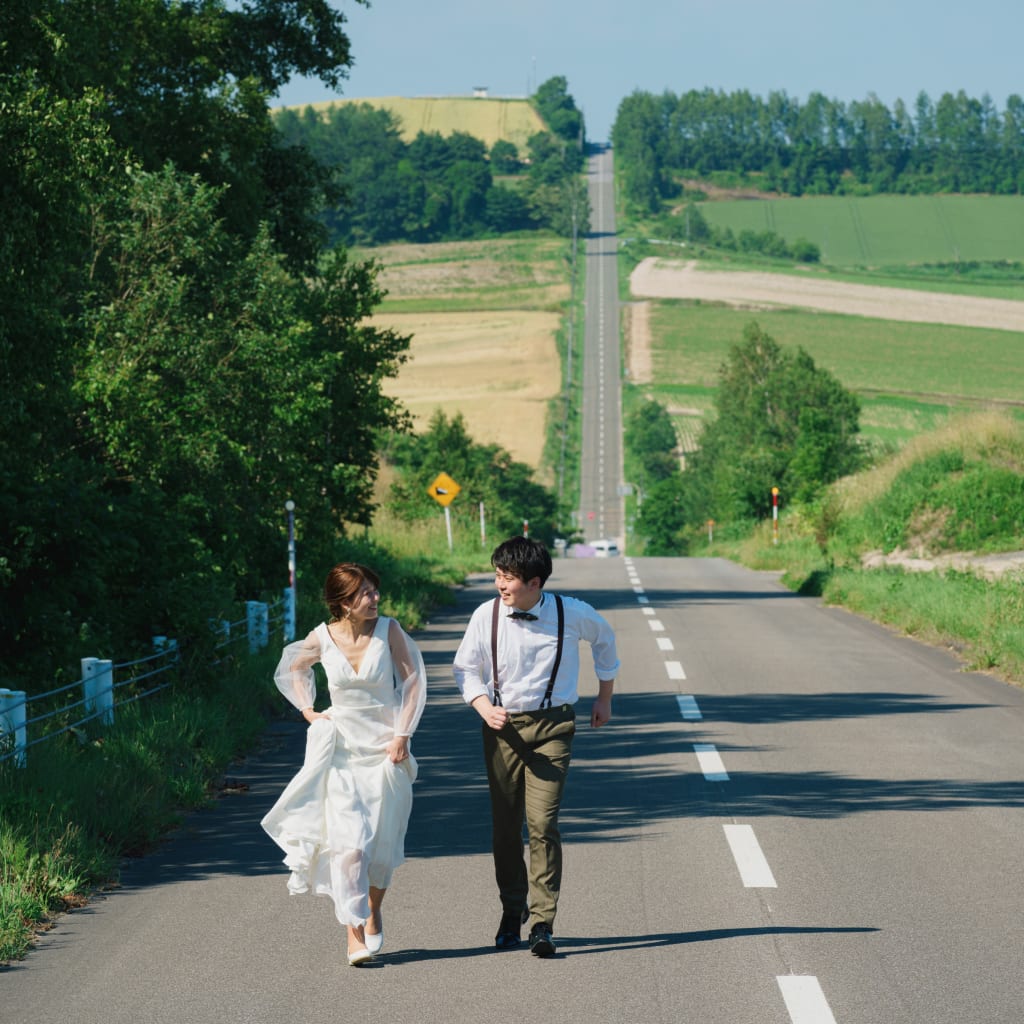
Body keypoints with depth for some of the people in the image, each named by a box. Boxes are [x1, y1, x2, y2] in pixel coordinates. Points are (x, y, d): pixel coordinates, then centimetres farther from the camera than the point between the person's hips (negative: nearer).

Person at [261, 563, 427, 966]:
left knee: (383, 841, 7)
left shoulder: (388, 630, -7)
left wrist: (402, 735, -6)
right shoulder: (322, 638, -5)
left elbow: (413, 680, -2)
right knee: (349, 841, -11)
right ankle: (354, 930, -7)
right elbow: (294, 667, 16)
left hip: (385, 747, 1)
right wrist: (307, 710, 6)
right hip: (341, 748, -1)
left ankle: (373, 910, 33)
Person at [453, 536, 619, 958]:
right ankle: (512, 910, 26)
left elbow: (604, 639, 15)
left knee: (542, 822, -13)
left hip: (552, 726, -2)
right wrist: (485, 708, -13)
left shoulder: (570, 614, -8)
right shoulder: (487, 615, -7)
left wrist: (604, 698, 21)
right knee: (505, 824, 7)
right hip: (503, 726, 2)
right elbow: (466, 668, 6)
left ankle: (542, 923, -8)